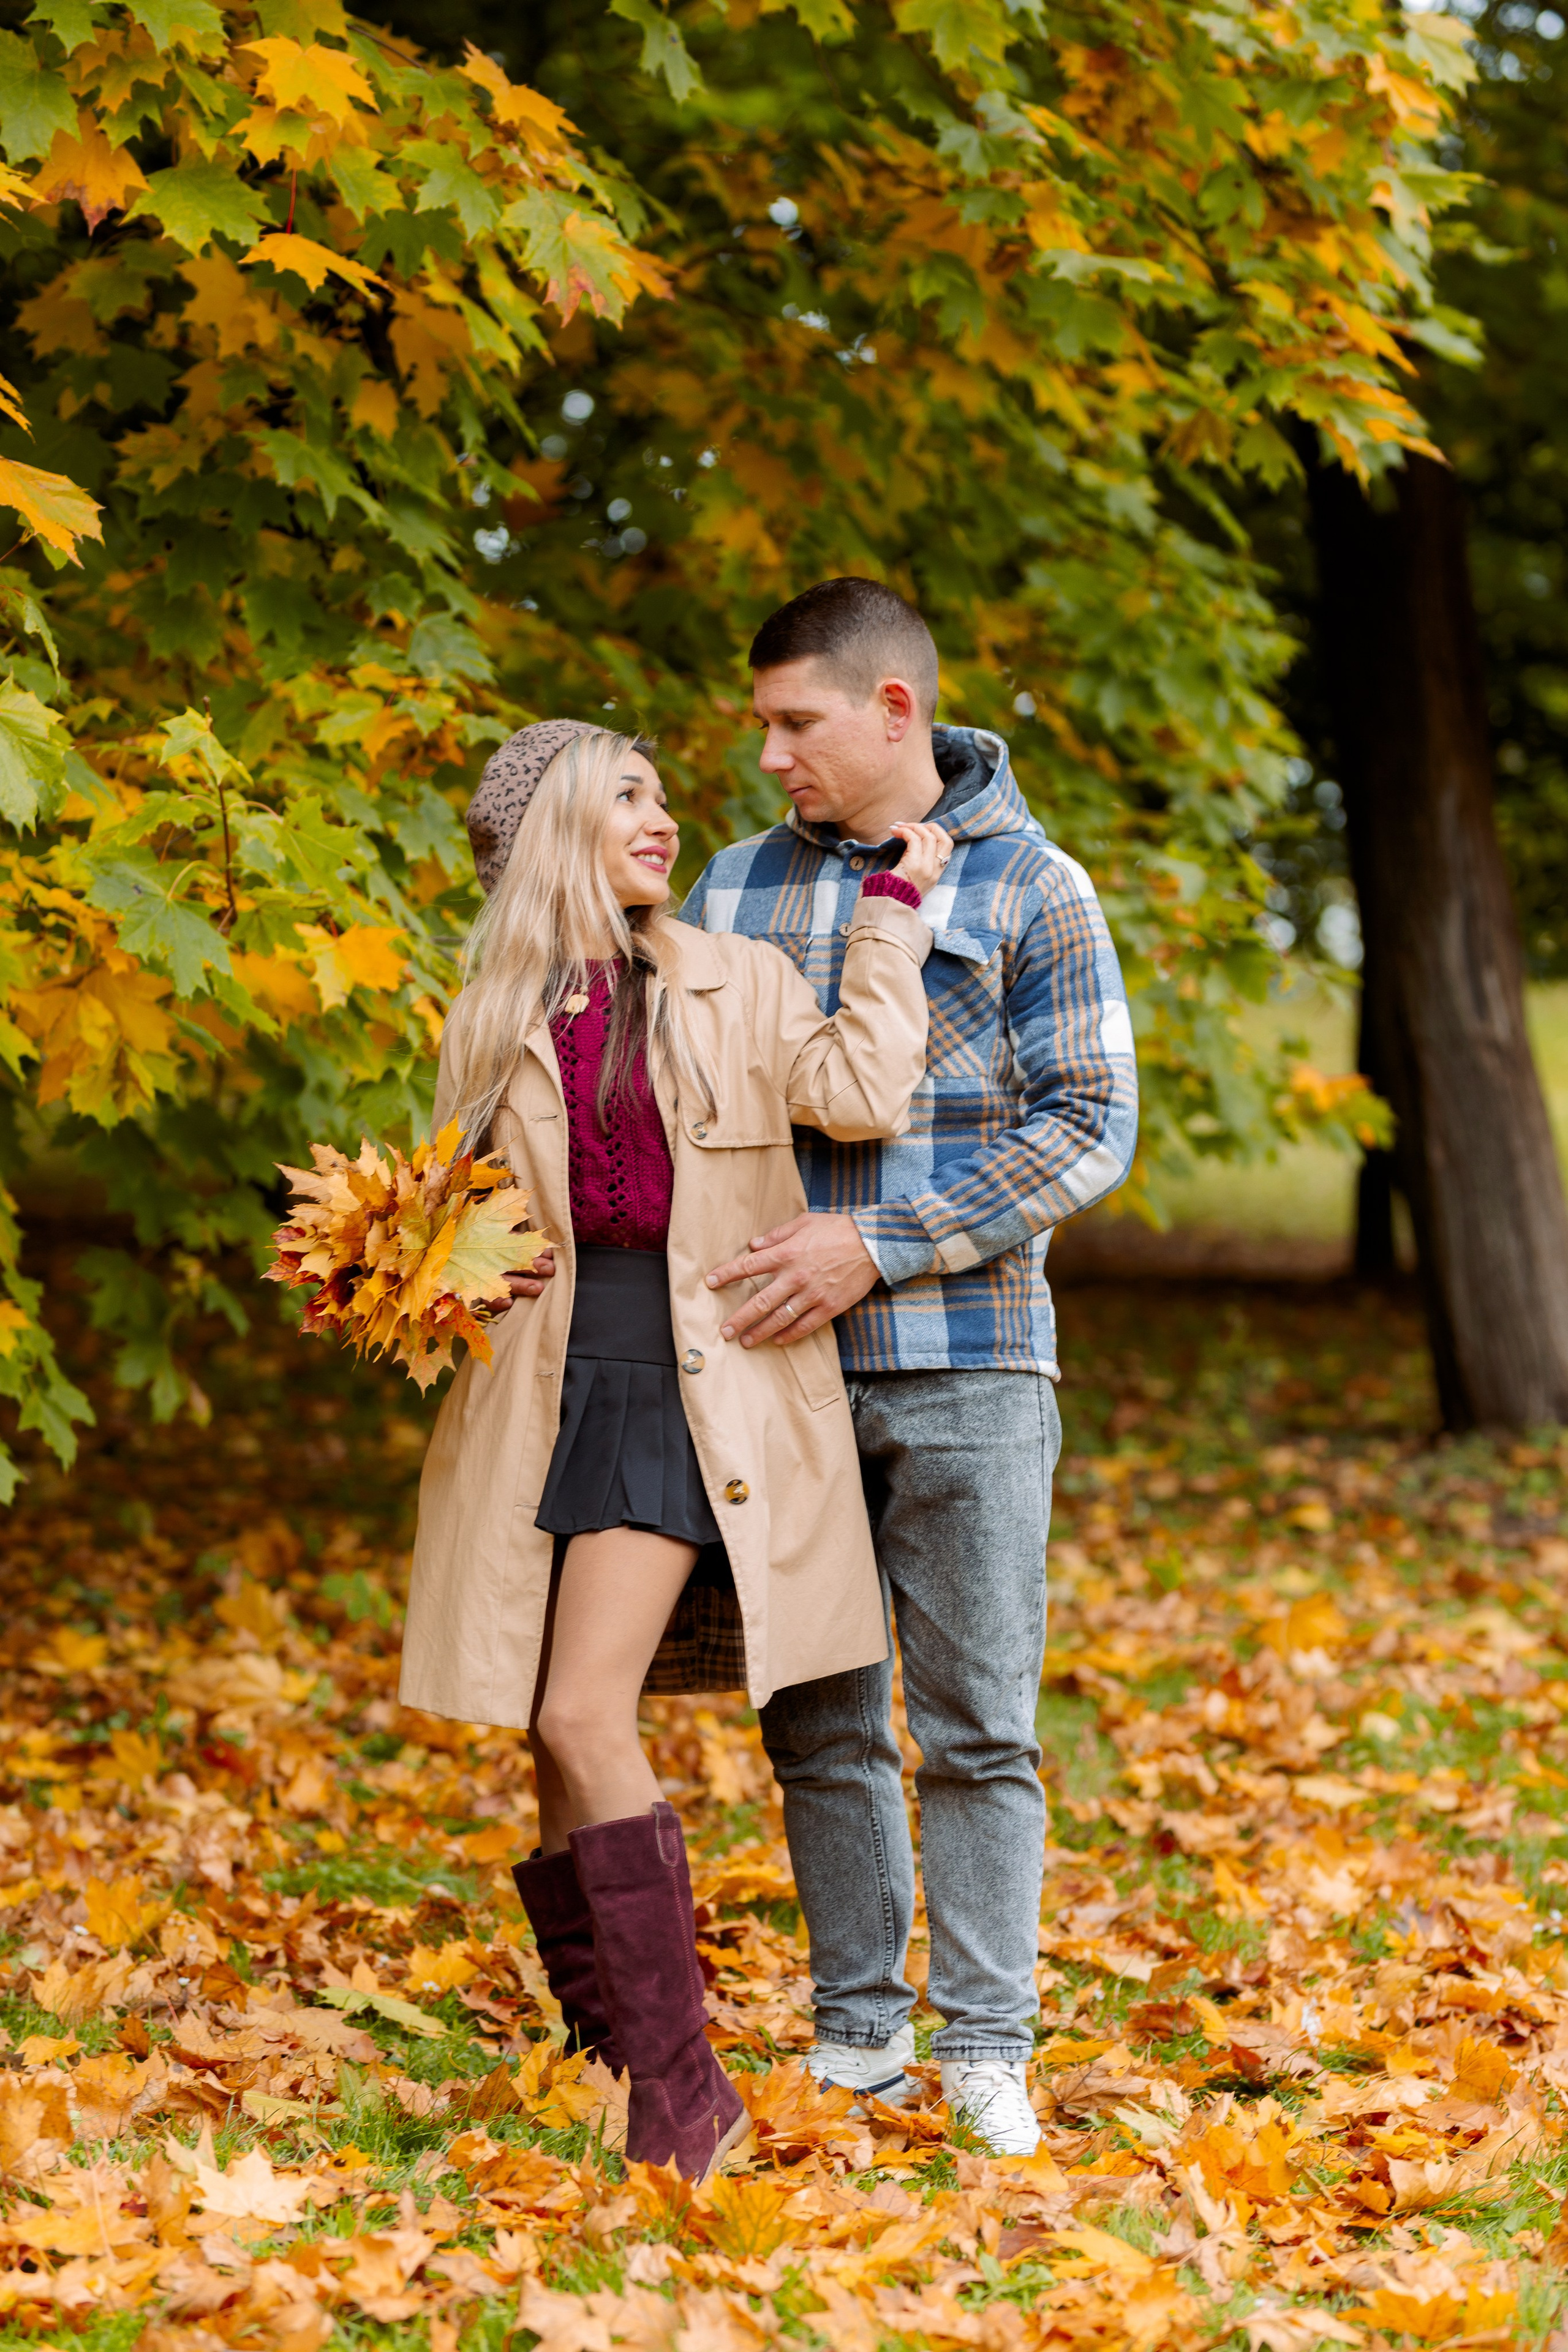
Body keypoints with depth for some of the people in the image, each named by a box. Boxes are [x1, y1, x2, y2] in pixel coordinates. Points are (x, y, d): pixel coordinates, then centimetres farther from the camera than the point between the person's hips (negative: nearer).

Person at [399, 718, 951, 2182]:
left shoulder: (735, 987, 6)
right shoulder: (494, 1017, 11)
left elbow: (859, 1092, -12)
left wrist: (895, 907, -5)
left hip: (688, 1398, -3)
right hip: (545, 1392, 3)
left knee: (583, 1719, -17)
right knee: (556, 1753, 2)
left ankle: (681, 2088, -9)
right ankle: (619, 2076, 12)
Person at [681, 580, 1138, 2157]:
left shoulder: (1030, 888, 0)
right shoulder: (739, 887, 11)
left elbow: (1090, 1129, -6)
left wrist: (878, 1244, -15)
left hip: (966, 1371, -3)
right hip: (781, 1369, 3)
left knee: (976, 1724, -1)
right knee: (819, 1721, 7)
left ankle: (986, 2048, 8)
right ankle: (856, 2030, 19)